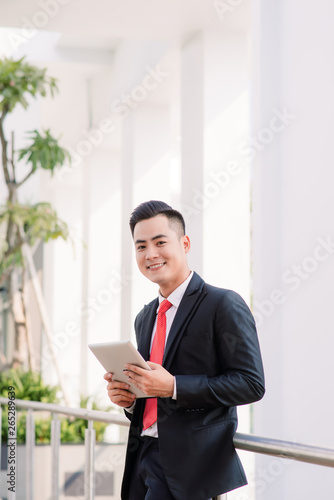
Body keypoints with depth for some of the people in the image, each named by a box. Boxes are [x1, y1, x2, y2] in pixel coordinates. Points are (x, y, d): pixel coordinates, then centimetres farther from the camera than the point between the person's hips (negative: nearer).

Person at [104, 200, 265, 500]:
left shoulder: (224, 305, -6)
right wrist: (128, 398, 3)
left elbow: (251, 383, -13)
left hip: (189, 461, -7)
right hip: (144, 453, 7)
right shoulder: (144, 319, 18)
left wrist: (173, 387, -19)